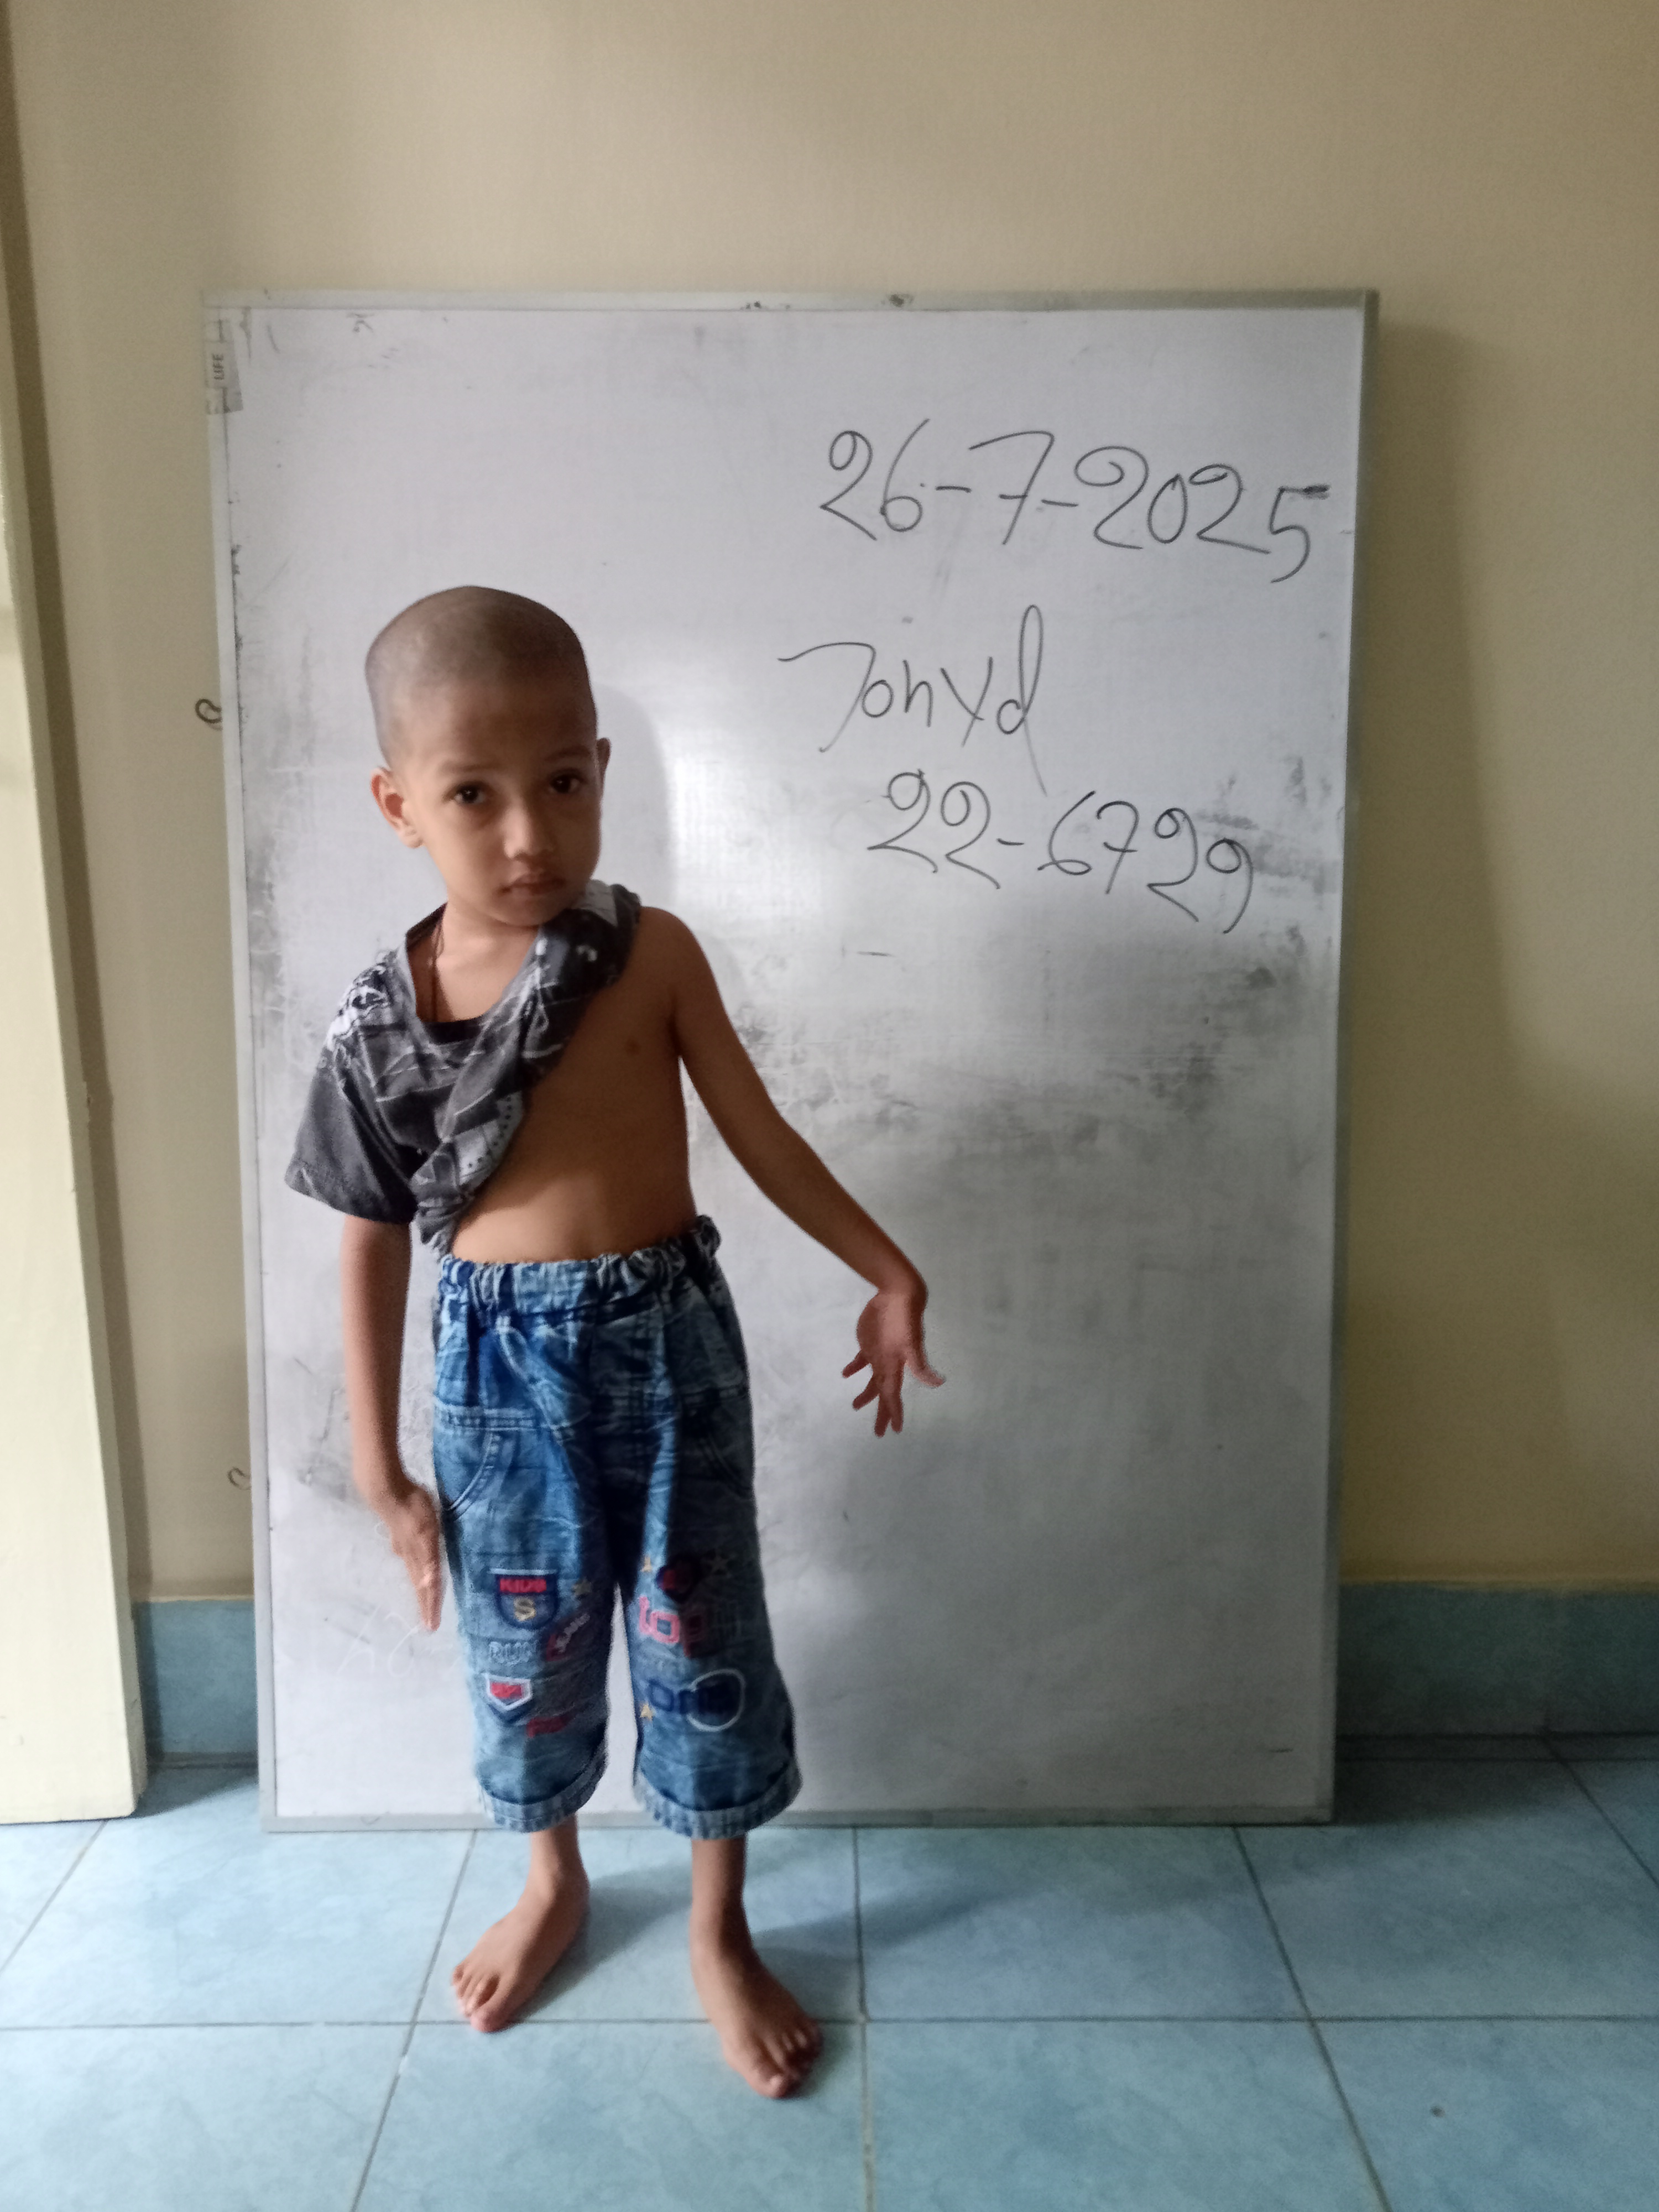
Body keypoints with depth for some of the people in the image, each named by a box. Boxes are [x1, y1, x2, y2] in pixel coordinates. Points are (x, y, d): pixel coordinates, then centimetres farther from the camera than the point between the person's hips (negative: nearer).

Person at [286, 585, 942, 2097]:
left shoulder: (651, 952, -9)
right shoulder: (382, 1018, -7)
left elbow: (760, 1133, 0)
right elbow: (373, 1245, 0)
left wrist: (889, 1272, 0)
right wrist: (380, 1466, 3)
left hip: (668, 1338, 0)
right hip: (499, 1361, 1)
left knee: (701, 1637, 11)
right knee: (527, 1646, 17)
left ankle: (720, 1930, 36)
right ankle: (552, 1883, 48)